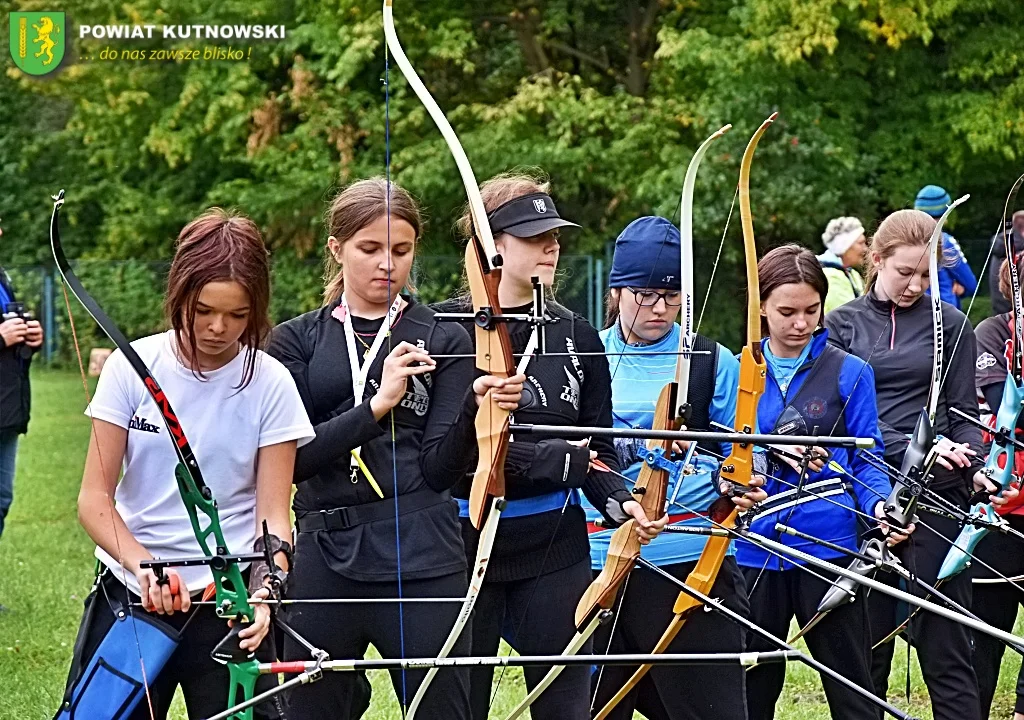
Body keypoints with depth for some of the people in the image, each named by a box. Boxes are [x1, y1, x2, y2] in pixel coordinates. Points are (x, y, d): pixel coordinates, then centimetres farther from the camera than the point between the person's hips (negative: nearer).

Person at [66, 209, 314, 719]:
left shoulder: (269, 384, -4)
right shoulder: (133, 367, -3)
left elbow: (273, 515, -5)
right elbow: (94, 498, -4)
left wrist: (264, 591, -25)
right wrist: (143, 563, -23)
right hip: (129, 598, 1)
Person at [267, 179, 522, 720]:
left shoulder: (443, 340, 7)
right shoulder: (297, 341, 9)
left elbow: (440, 468, -1)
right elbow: (293, 457, -3)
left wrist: (475, 409, -19)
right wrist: (375, 405, -14)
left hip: (421, 561, -1)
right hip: (324, 559, 1)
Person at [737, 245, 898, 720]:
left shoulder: (849, 372, 2)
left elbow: (866, 461, 1)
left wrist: (879, 504, -19)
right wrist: (767, 451, -15)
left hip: (828, 547, -2)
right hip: (753, 552, 2)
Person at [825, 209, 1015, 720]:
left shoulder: (950, 324, 7)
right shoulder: (842, 325, 7)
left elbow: (963, 411, 7)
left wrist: (974, 467, -13)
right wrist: (910, 446, -17)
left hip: (934, 494, -1)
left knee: (943, 645, -3)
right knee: (866, 640, 5)